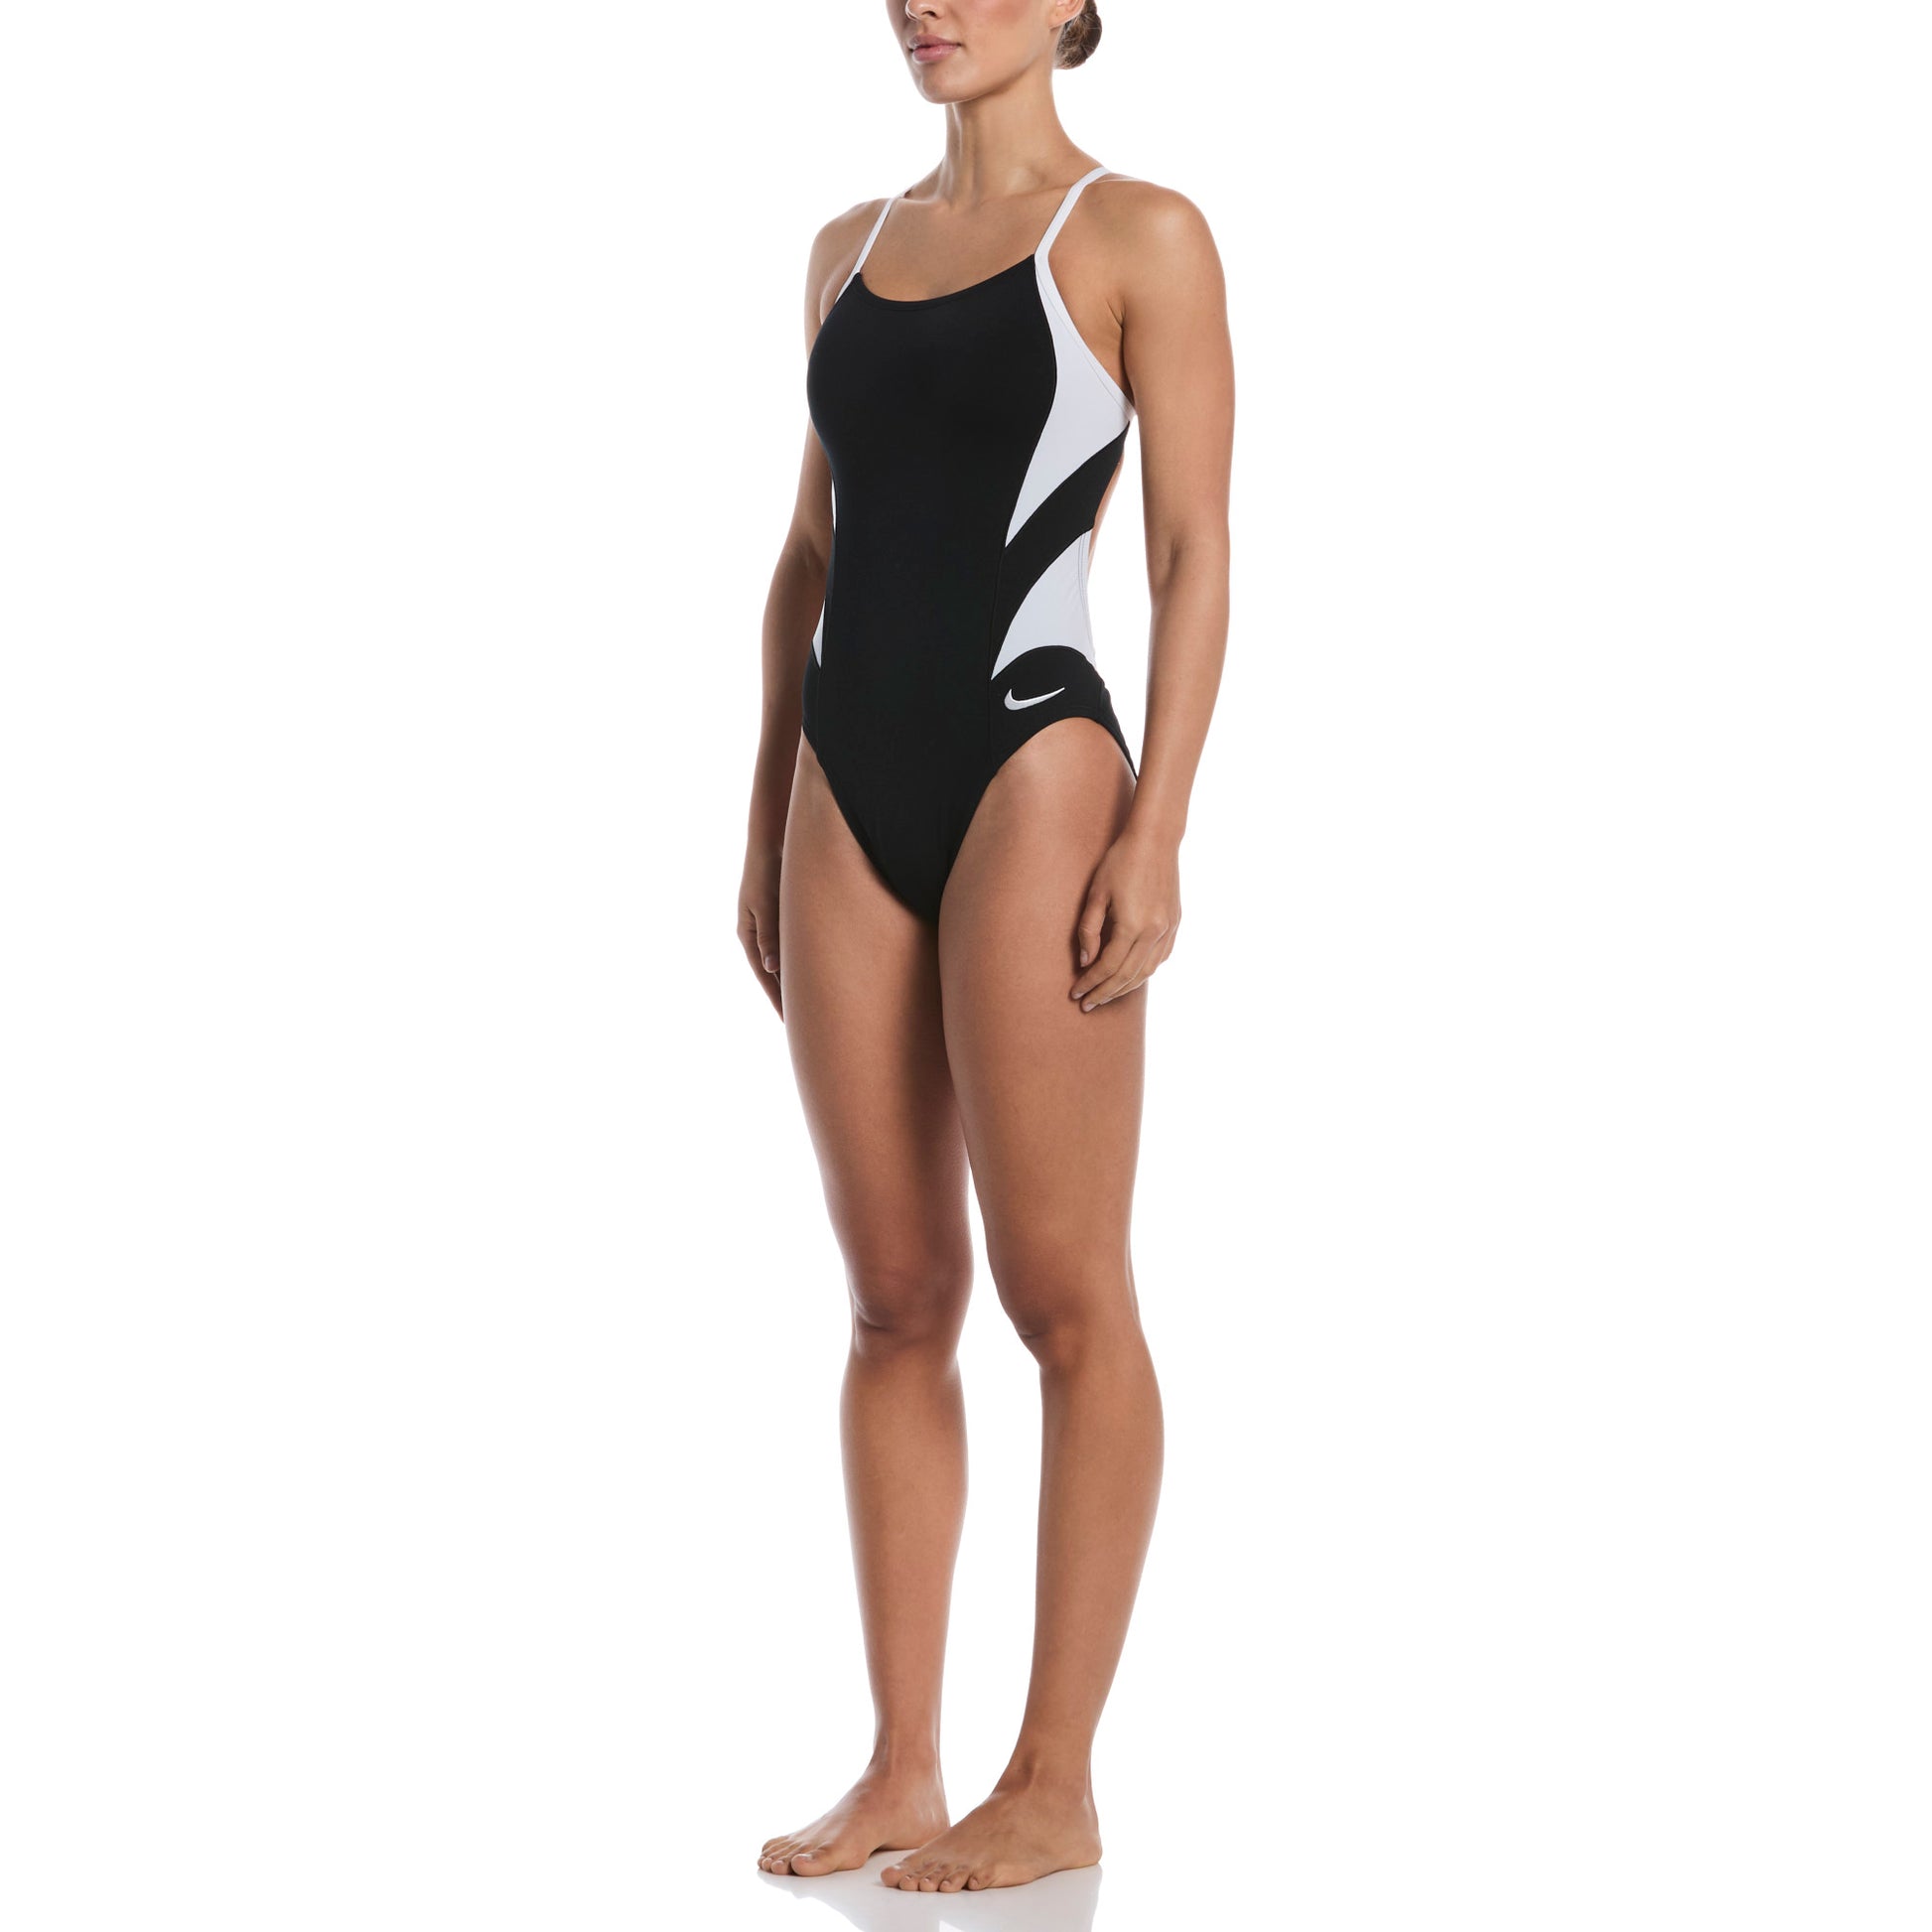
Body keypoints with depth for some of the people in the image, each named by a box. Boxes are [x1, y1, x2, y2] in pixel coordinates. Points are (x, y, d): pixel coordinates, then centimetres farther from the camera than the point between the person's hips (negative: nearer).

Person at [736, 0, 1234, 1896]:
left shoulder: (1139, 234, -1)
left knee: (1061, 1297, -2)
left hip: (1032, 774, -6)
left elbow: (1194, 551, -7)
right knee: (896, 1299, 7)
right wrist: (769, 820, 13)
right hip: (855, 794, 6)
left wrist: (1155, 830, -15)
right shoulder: (852, 247, 16)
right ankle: (900, 1771, 13)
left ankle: (1058, 1782, 6)